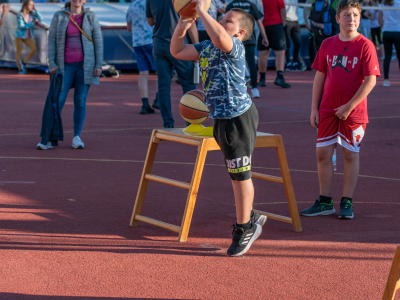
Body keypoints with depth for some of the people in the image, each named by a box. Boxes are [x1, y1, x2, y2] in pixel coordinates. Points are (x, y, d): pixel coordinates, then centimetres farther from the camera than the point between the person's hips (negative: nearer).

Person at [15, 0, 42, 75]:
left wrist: (35, 9, -12)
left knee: (34, 48, -15)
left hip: (27, 37, 4)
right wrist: (32, 24, -17)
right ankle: (20, 69, 16)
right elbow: (21, 26, -19)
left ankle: (24, 63, 2)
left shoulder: (32, 13, -1)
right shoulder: (20, 15, -15)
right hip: (19, 35, -4)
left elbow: (40, 19, -6)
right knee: (18, 52, 4)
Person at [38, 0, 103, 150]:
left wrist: (99, 65, -4)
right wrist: (51, 64, -8)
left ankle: (76, 137, 10)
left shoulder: (91, 17, 1)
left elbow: (98, 41, 2)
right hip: (65, 65, 0)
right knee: (58, 101, -5)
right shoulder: (59, 16, 1)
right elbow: (51, 40, 0)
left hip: (85, 64, 0)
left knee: (80, 101, 1)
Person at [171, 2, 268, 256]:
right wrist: (182, 26, 2)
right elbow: (177, 52, 17)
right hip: (222, 118, 9)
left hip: (238, 116, -9)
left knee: (241, 176, 0)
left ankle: (243, 230, 11)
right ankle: (251, 219, 34)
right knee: (237, 175, 19)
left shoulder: (235, 46, -15)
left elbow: (220, 38, -38)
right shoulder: (207, 47, 12)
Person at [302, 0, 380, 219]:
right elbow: (320, 76, 10)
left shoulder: (365, 46, -8)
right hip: (328, 110, 4)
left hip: (353, 112, -4)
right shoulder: (328, 44, 5)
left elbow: (370, 80, -12)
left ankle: (347, 203, 15)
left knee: (351, 155, 5)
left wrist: (349, 107, -14)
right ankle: (325, 202, 16)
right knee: (323, 154, 5)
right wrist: (314, 108, 5)